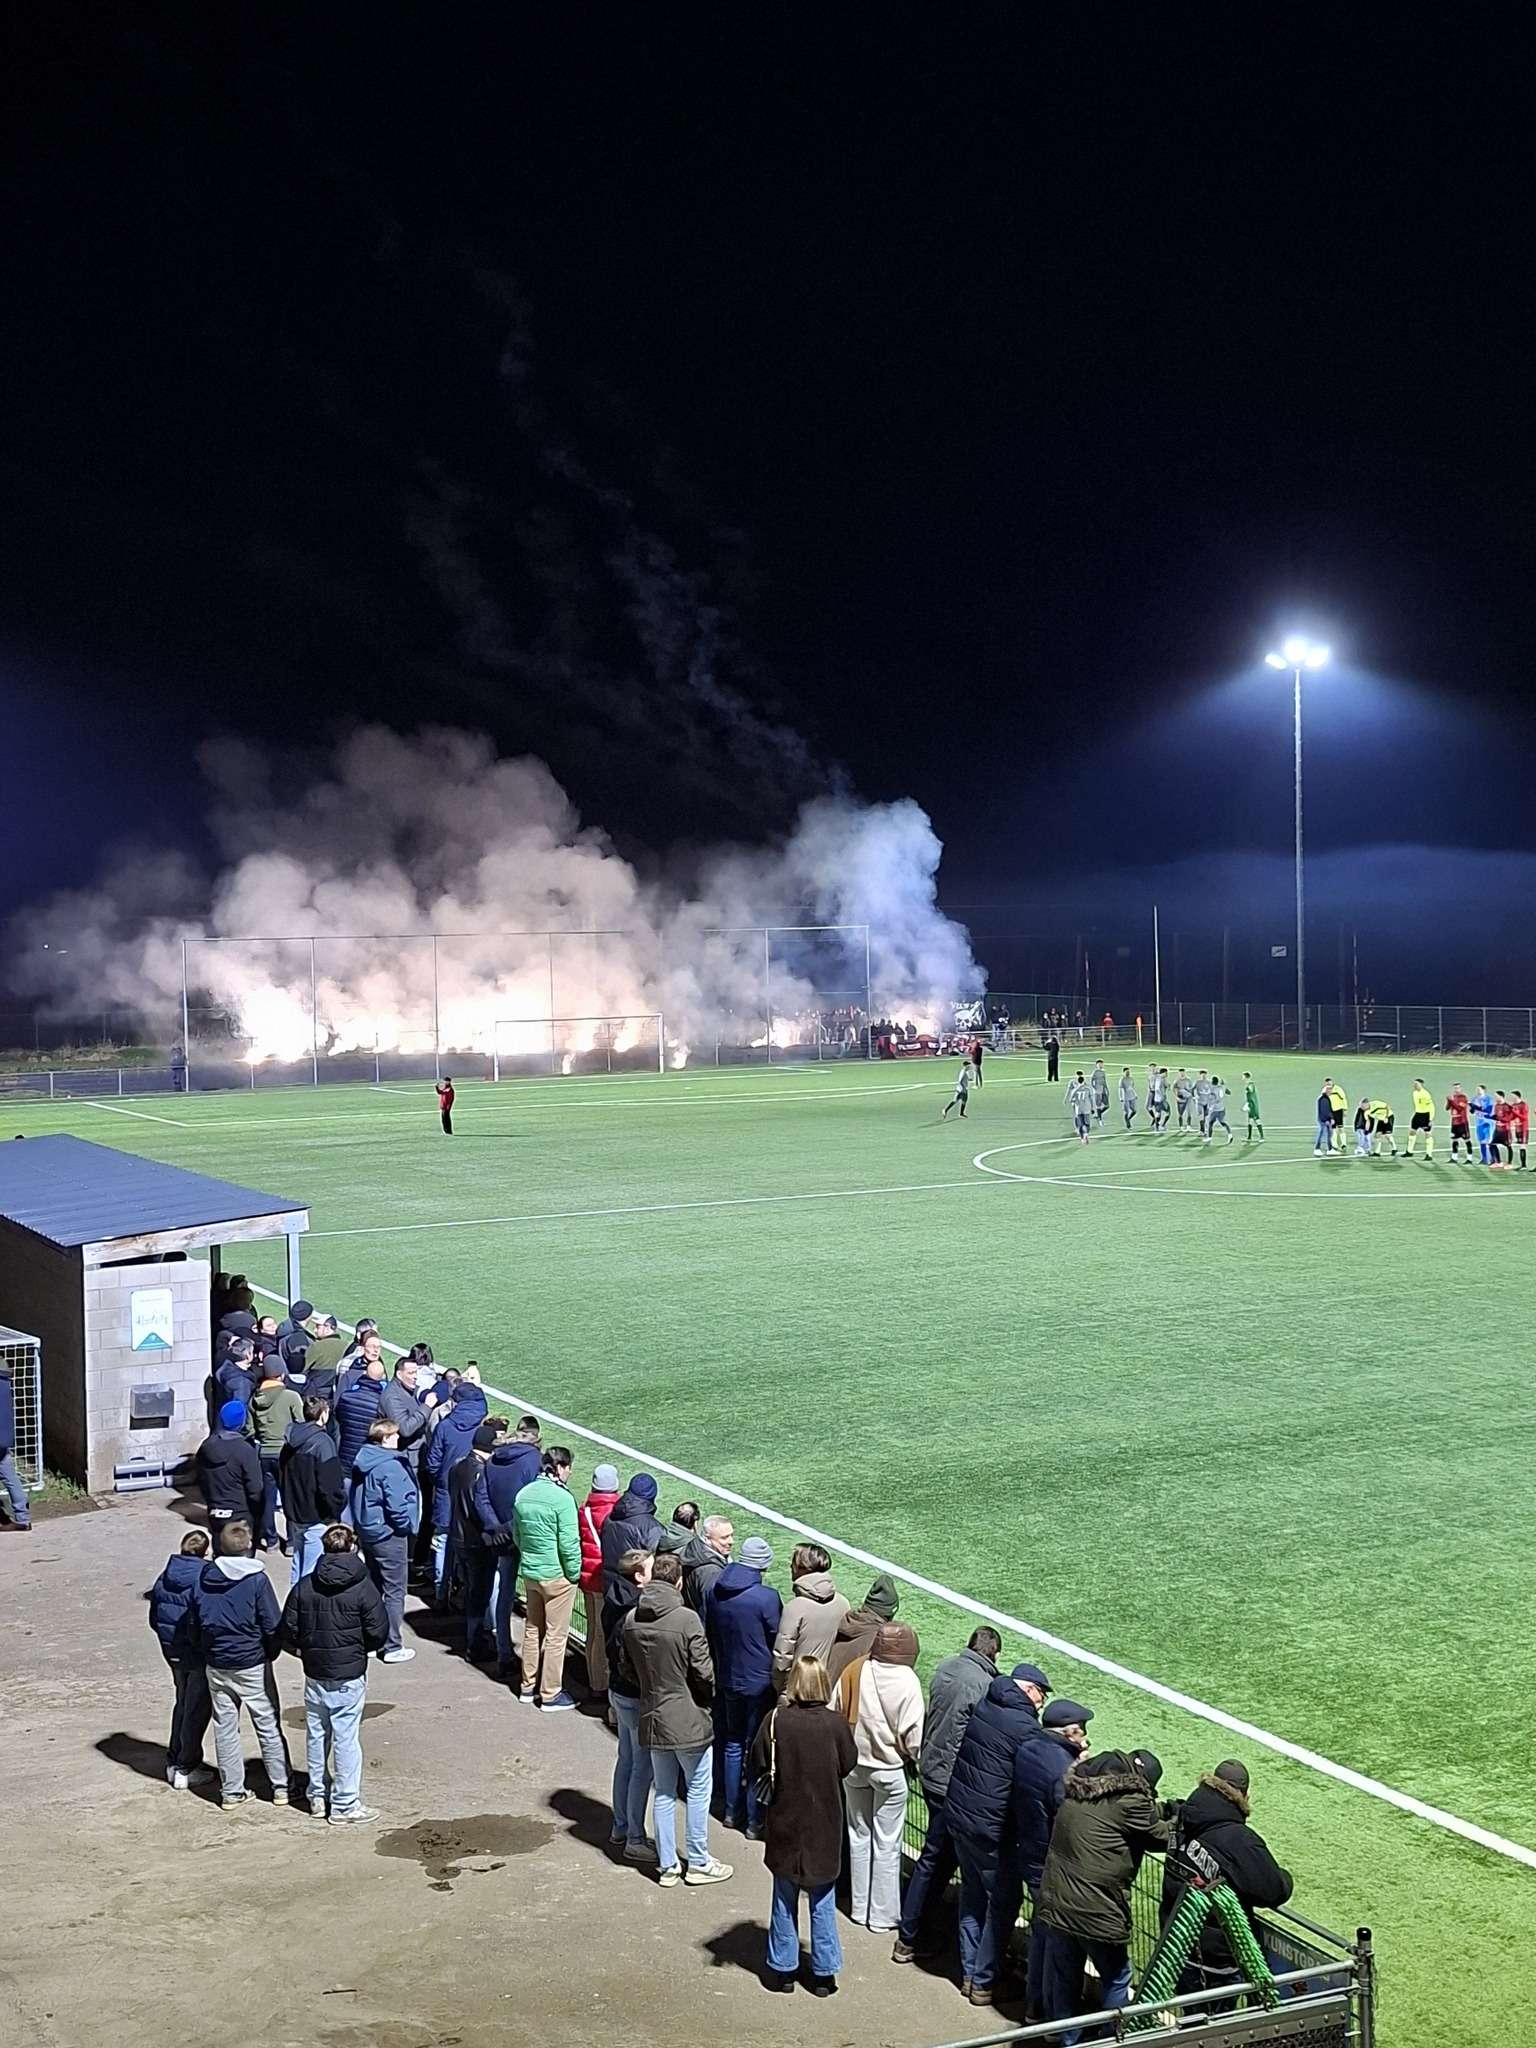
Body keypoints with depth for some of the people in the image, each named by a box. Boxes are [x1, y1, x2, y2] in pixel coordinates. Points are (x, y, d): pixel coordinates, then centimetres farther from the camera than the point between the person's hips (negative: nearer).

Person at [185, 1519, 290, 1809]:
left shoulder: (203, 1578, -2)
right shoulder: (256, 1579, -14)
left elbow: (193, 1626, 6)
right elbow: (274, 1627, -12)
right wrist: (269, 1654, 6)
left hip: (216, 1667, 4)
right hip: (253, 1666, -3)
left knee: (224, 1727, 12)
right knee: (268, 1726, 7)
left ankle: (231, 1791, 16)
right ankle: (281, 1787, 12)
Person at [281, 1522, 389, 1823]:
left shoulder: (304, 1586, -4)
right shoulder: (362, 1587, -13)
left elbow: (289, 1632, -1)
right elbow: (378, 1633, -11)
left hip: (314, 1674, 4)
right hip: (349, 1676, -4)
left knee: (316, 1734, 16)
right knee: (346, 1739, 3)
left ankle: (317, 1796, 28)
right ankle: (345, 1806, 9)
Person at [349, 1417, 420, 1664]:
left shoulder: (362, 1462, 4)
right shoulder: (391, 1467, -23)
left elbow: (355, 1497, 11)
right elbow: (397, 1506, -25)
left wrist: (360, 1522, 16)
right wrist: (407, 1525, -8)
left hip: (366, 1531, 9)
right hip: (389, 1535, -8)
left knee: (373, 1587, 20)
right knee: (394, 1592, 1)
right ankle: (393, 1647, 6)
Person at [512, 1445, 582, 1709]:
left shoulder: (524, 1494, 2)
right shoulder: (562, 1498, -20)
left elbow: (516, 1535, 13)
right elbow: (569, 1543, -19)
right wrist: (575, 1573, -7)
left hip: (529, 1573, 7)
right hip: (556, 1576, -7)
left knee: (532, 1629, 19)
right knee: (556, 1635, 4)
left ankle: (528, 1687, 30)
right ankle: (551, 1694, 11)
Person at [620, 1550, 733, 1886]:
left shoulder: (631, 1619, -5)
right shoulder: (686, 1619, -21)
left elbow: (626, 1666, 5)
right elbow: (704, 1673, -16)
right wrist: (707, 1698, 5)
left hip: (652, 1717, 5)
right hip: (688, 1719, -5)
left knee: (664, 1793, 16)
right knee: (698, 1791, 11)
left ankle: (668, 1865, 23)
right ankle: (698, 1862, 20)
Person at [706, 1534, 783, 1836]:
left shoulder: (715, 1593, -4)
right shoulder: (767, 1598, -21)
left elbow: (708, 1634, 6)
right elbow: (778, 1641, -11)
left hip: (727, 1681, 5)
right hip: (760, 1683, -5)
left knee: (732, 1744, 20)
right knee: (757, 1750, 6)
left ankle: (732, 1810, 29)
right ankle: (755, 1819, 12)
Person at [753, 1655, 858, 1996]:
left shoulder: (776, 1722, -18)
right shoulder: (836, 1725, -16)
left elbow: (758, 1767, -8)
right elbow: (848, 1765, -4)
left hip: (785, 1826, 0)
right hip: (824, 1827, 0)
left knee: (785, 1899, 16)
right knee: (823, 1902, 13)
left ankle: (782, 1968, 24)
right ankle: (824, 1973, 19)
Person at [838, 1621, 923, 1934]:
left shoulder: (853, 1671, -9)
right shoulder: (907, 1681, -19)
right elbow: (912, 1735, -17)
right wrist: (914, 1757, 4)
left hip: (854, 1765, 3)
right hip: (890, 1769, -3)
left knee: (859, 1836, 18)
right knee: (887, 1844, 9)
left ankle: (859, 1907, 29)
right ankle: (883, 1915, 18)